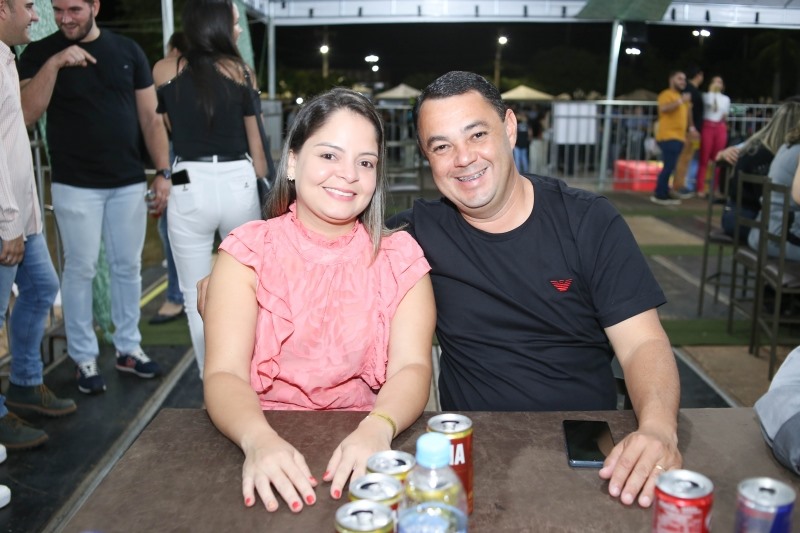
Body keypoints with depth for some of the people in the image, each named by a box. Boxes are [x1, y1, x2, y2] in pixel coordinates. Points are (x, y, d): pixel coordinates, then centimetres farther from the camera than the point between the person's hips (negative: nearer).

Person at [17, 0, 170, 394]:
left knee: (128, 267, 9)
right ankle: (84, 358, 15)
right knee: (80, 270, 3)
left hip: (129, 183, 3)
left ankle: (128, 348, 23)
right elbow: (26, 115, -12)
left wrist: (163, 172, 0)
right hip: (75, 186, -2)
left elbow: (150, 117, 6)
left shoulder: (128, 51, 6)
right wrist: (53, 64, -21)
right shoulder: (40, 53, 0)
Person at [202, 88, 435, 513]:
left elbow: (411, 366, -9)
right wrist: (258, 438, -31)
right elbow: (225, 373, -11)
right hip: (266, 443, -1)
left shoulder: (399, 257, 2)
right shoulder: (248, 251, -1)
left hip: (364, 447, 1)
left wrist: (377, 429, -30)